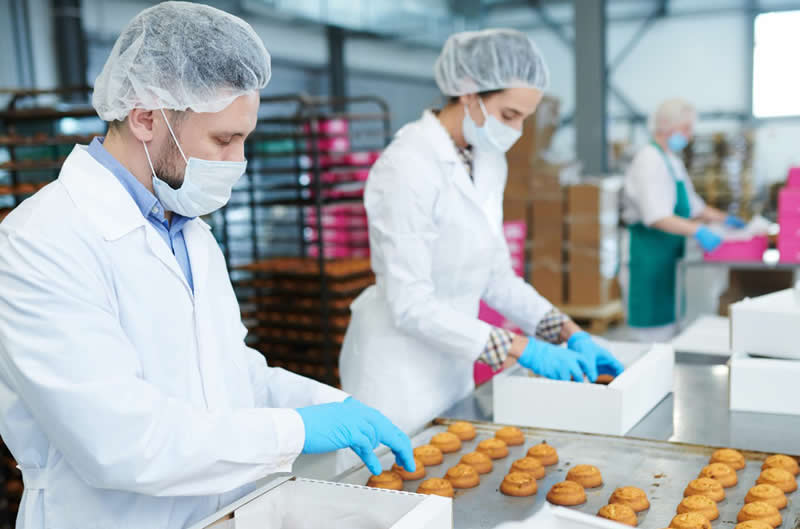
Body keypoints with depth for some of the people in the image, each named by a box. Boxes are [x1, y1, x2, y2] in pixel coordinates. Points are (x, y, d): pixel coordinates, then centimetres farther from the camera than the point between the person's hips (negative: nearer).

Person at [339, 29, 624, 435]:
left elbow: (495, 276, 10)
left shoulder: (489, 163, 3)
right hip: (400, 367, -8)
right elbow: (411, 306, -23)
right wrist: (521, 349, -22)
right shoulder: (408, 167, -21)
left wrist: (569, 332, 0)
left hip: (451, 364, 8)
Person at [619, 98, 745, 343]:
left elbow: (691, 206, 24)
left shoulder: (673, 161, 16)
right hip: (649, 255, -10)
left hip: (669, 253, 10)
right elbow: (656, 217, -27)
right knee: (655, 333, -6)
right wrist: (696, 230, -35)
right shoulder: (649, 160, -16)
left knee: (670, 323, 12)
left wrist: (725, 219, 11)